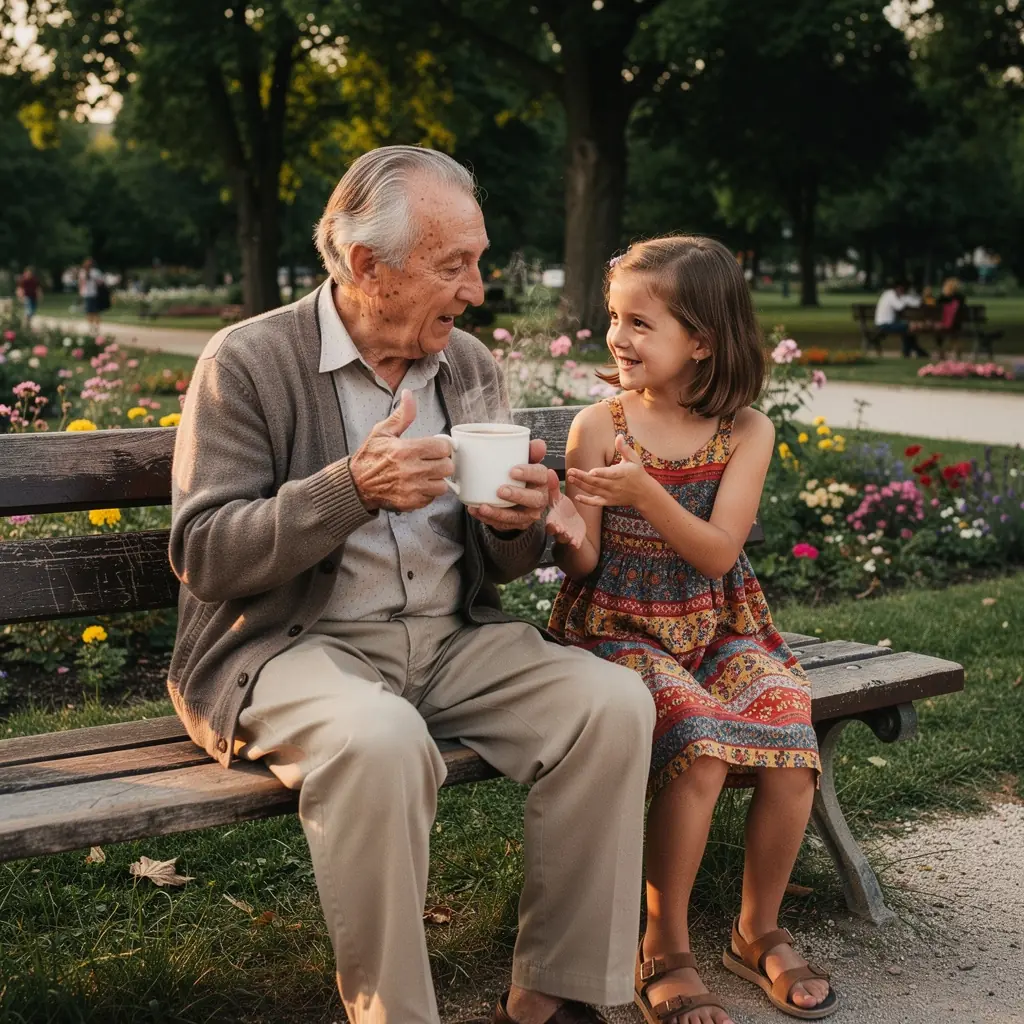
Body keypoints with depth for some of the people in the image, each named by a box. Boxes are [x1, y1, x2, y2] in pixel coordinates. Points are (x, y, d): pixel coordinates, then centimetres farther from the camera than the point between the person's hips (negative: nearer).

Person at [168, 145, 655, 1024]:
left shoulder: (471, 366, 10)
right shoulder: (246, 363, -6)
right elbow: (202, 558, -11)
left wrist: (518, 525, -10)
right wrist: (352, 489, -24)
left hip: (452, 638, 5)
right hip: (290, 646, -5)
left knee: (614, 702, -18)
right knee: (380, 741, -37)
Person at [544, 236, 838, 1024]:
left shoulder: (746, 430, -2)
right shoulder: (599, 427, -4)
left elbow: (719, 552, -11)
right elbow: (585, 564, -2)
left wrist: (645, 493, -27)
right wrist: (565, 527, -26)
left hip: (720, 629, 3)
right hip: (621, 631, -2)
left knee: (792, 751, -21)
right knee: (701, 748, -29)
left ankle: (760, 931, 6)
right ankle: (665, 950, -8)